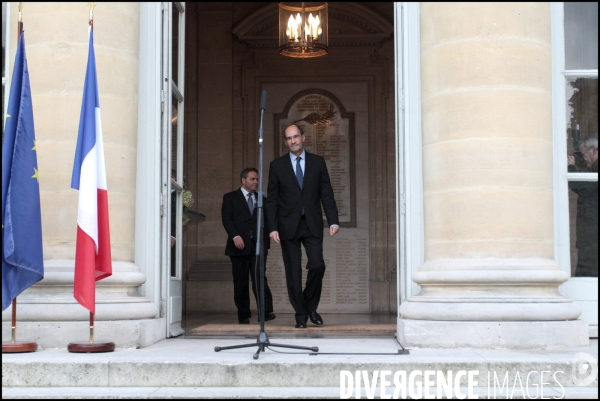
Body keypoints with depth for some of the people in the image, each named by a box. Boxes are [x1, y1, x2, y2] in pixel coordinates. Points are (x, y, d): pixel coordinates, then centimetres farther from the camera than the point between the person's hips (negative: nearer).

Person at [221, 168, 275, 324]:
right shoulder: (230, 198, 9)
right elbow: (227, 219, -2)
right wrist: (235, 236, -16)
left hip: (258, 245, 2)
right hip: (240, 245, -2)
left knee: (260, 278, -11)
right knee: (240, 282, 1)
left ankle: (266, 311, -16)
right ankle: (243, 315, 8)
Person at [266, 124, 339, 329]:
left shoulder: (318, 162, 7)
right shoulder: (277, 165, 5)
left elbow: (327, 194, 5)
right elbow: (271, 199, 3)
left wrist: (333, 220, -6)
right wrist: (272, 227, -6)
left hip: (312, 224, 0)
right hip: (288, 225, 0)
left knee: (317, 265, -11)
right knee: (293, 272, 1)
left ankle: (311, 306, 13)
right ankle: (300, 314, 12)